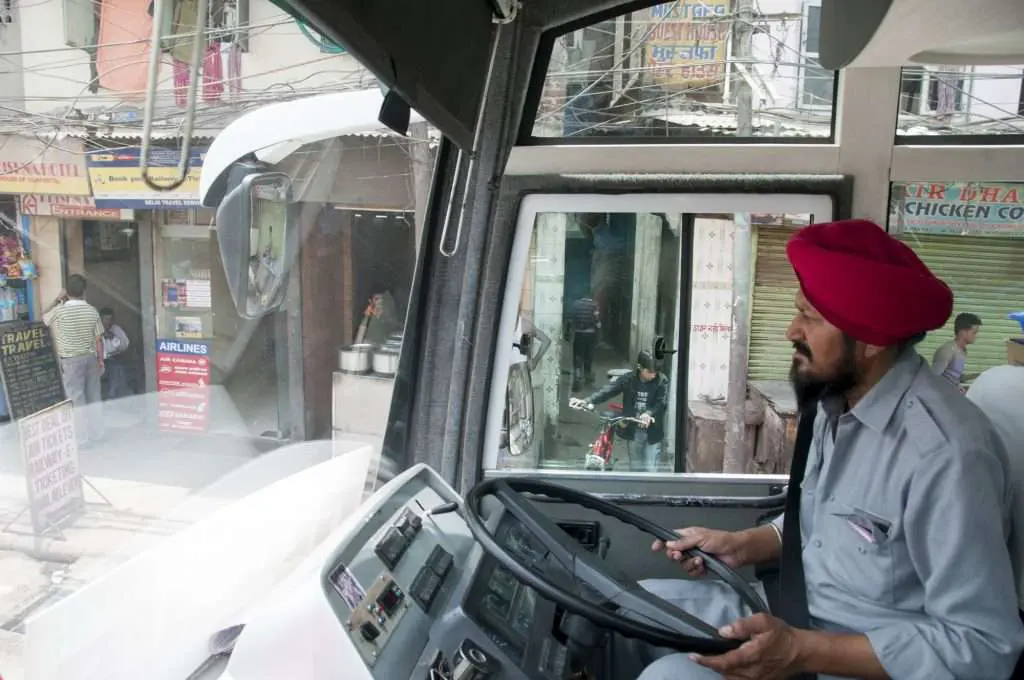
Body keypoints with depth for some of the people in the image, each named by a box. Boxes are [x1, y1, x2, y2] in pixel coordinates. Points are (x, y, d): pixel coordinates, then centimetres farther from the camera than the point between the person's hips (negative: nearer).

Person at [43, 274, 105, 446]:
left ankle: (82, 438, 4)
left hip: (71, 361, -3)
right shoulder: (92, 311, -3)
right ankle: (97, 433, 19)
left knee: (77, 399, 1)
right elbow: (98, 339, 0)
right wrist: (101, 361, 9)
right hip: (91, 358, 3)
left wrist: (57, 299, 12)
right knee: (94, 396, 11)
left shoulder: (60, 310, -12)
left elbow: (43, 318, 11)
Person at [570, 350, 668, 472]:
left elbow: (662, 403, -18)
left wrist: (649, 413, -40)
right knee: (635, 468, 15)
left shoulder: (662, 381, -10)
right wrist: (586, 401, -32)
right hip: (633, 431, 2)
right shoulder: (628, 379, -7)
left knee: (650, 470, 0)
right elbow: (607, 391, -16)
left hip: (652, 433, -2)